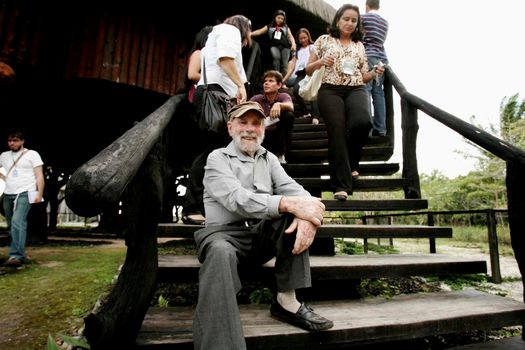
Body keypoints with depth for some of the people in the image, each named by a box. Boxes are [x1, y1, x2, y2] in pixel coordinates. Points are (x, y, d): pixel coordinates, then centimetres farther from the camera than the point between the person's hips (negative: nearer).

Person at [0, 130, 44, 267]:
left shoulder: (32, 154, 0)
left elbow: (39, 176, -5)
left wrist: (39, 194, -14)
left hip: (25, 193, -7)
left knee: (18, 222, -22)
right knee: (12, 226, 10)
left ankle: (16, 256, -27)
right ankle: (20, 255, 21)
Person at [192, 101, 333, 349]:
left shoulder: (269, 159, 17)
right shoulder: (217, 158, 0)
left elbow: (294, 190, 0)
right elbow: (237, 199, -20)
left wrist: (306, 214, -25)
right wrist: (290, 204, -30)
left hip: (264, 234, 5)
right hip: (226, 233, -5)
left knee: (294, 214, -19)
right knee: (220, 253, -37)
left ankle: (287, 301, -17)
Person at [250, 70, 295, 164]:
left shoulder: (283, 96, -2)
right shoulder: (257, 98, 2)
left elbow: (290, 107, -26)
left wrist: (278, 104, -47)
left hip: (278, 136, 0)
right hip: (261, 134, 0)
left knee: (288, 115, -25)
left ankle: (280, 154, -15)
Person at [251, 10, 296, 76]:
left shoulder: (286, 27, 22)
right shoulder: (269, 27, 18)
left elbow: (290, 36, 10)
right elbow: (259, 31, 11)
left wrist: (293, 44, -11)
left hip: (285, 46, 2)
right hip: (274, 46, -2)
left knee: (285, 63, -12)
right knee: (276, 58, -31)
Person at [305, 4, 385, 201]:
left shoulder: (359, 46, 22)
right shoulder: (324, 40, 14)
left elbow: (363, 77, 21)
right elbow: (308, 70, 11)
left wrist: (374, 73, 0)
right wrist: (320, 62, -9)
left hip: (356, 90, 2)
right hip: (330, 90, -2)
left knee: (362, 122, -29)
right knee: (337, 132, -20)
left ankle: (351, 162, 0)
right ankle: (342, 184, -16)